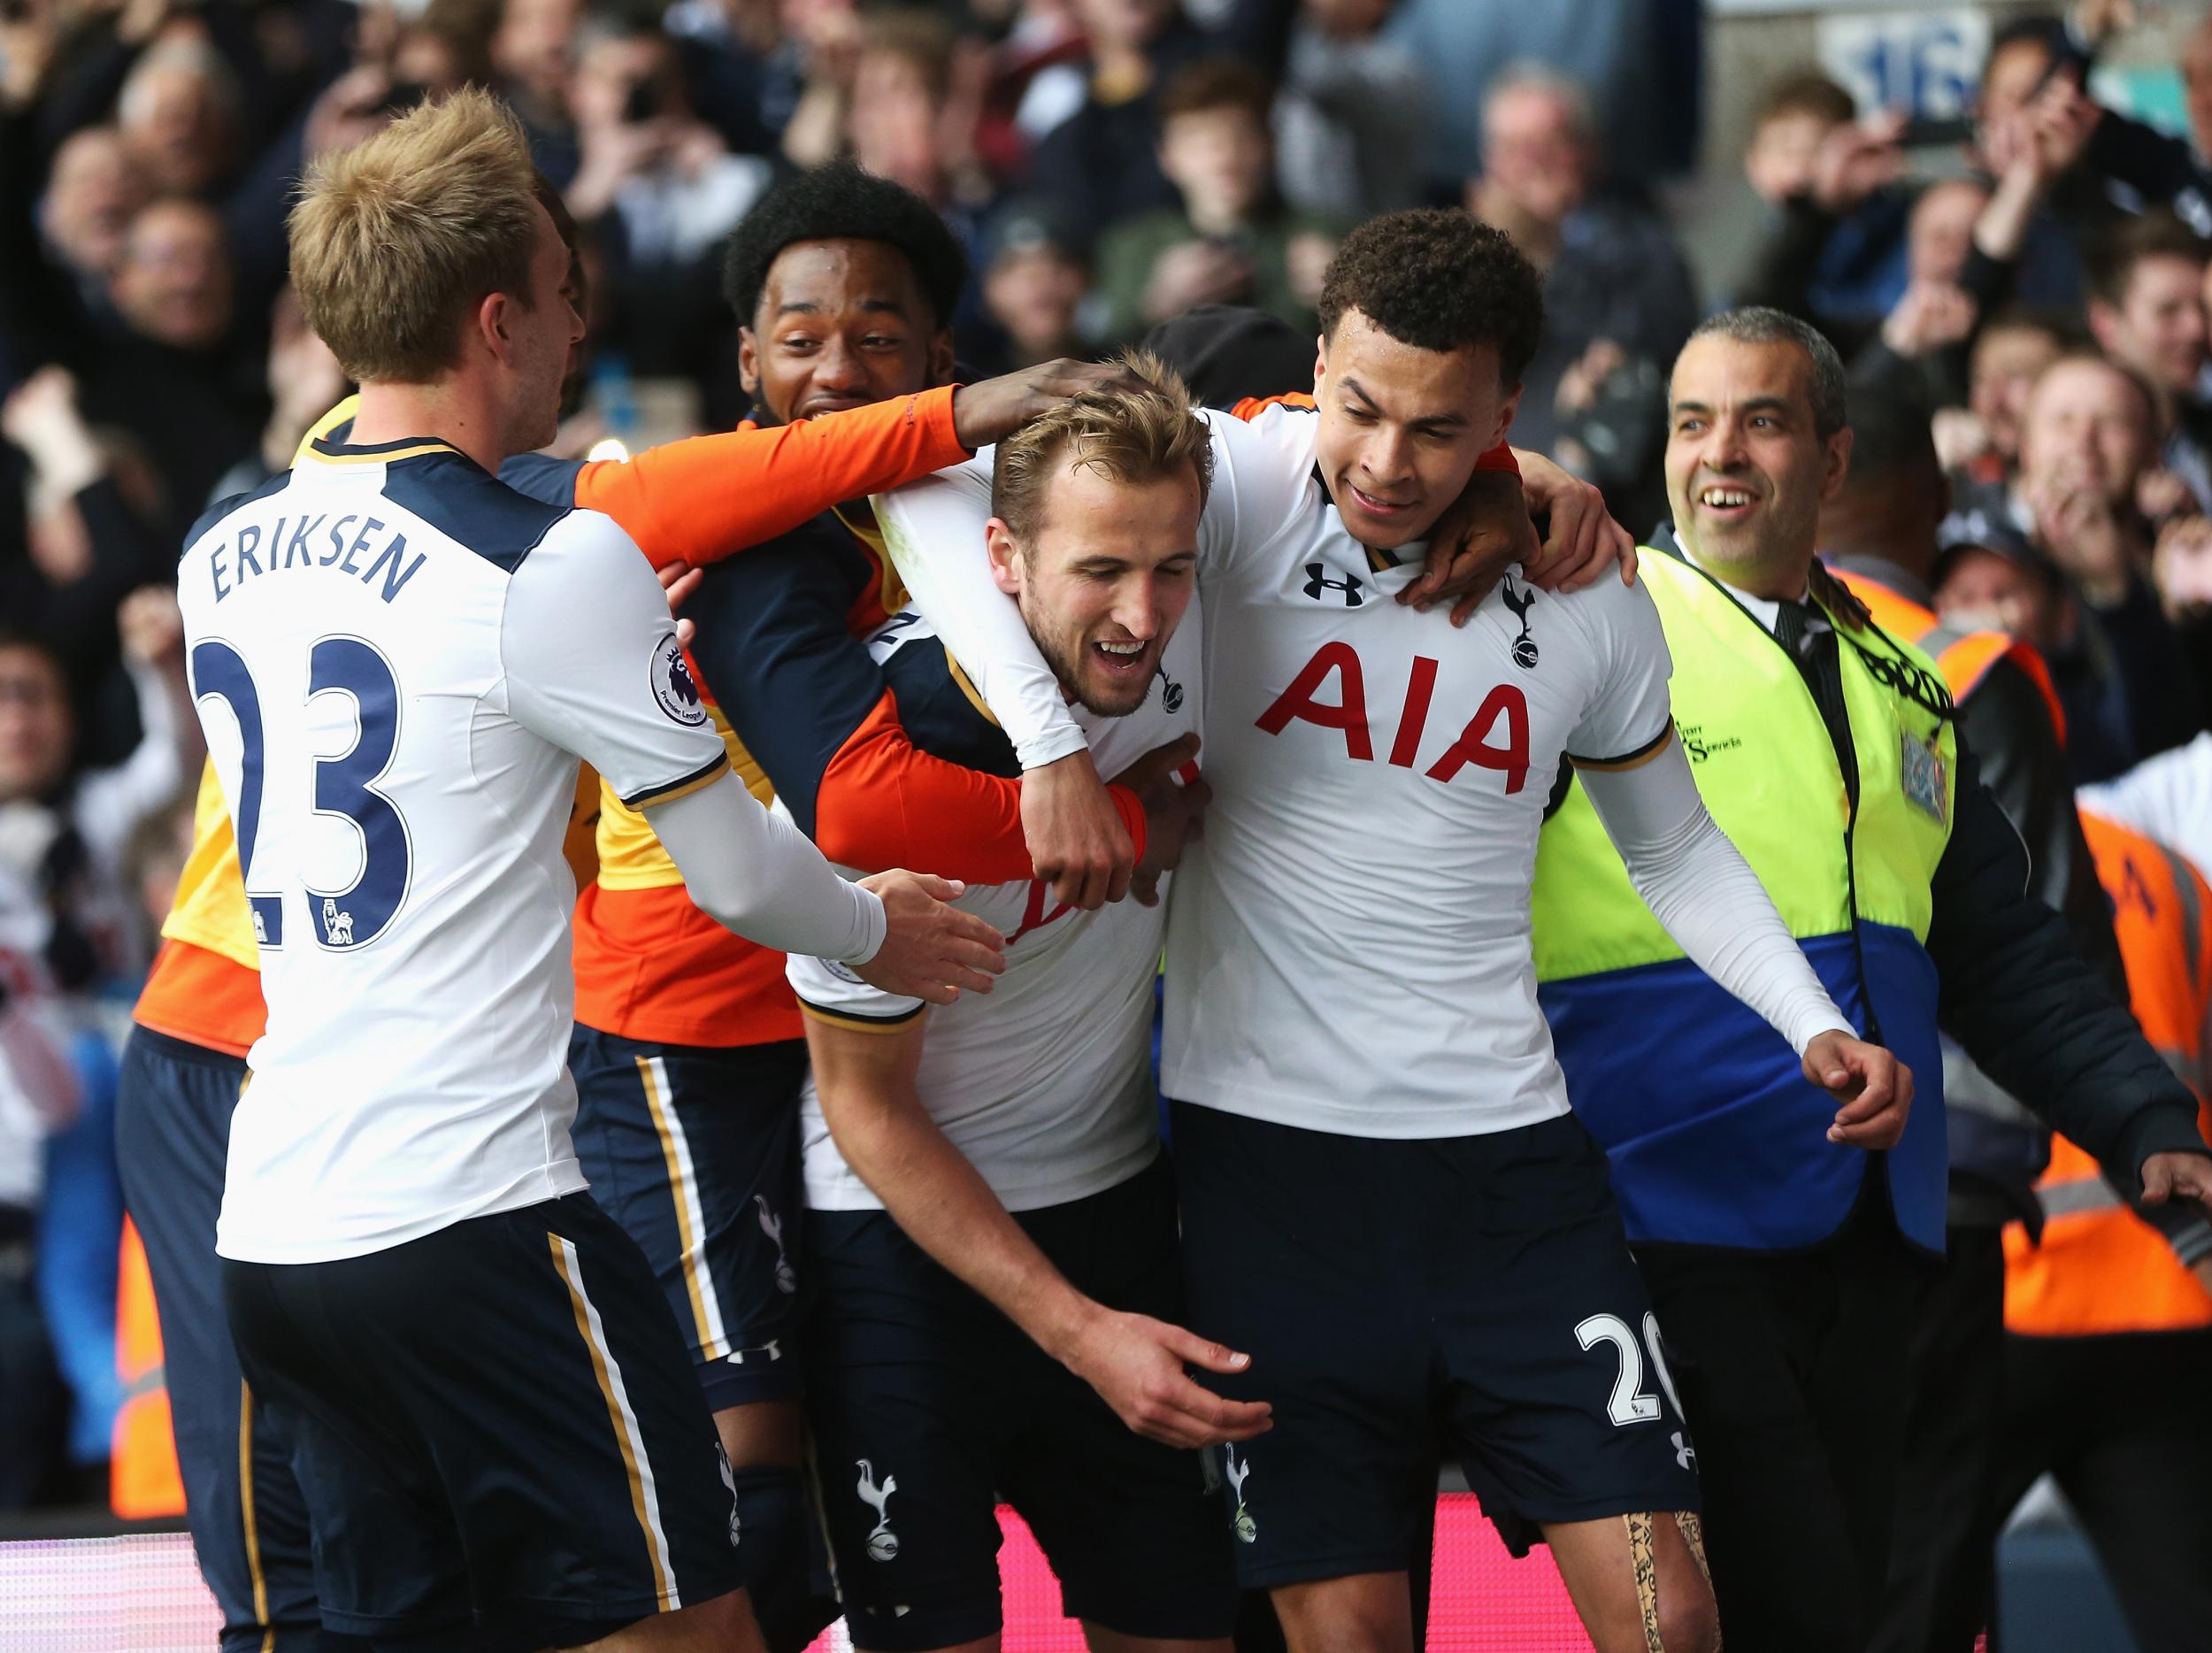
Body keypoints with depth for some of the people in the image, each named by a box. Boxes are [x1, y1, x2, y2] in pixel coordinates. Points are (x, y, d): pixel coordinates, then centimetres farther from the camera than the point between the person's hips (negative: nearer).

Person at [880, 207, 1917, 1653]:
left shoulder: (1584, 601, 3)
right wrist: (1048, 735, -29)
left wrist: (1814, 1024, 4)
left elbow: (1675, 846, 19)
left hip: (1511, 1155, 3)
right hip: (1269, 1146, -3)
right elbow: (931, 487, -17)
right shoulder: (1248, 486, -8)